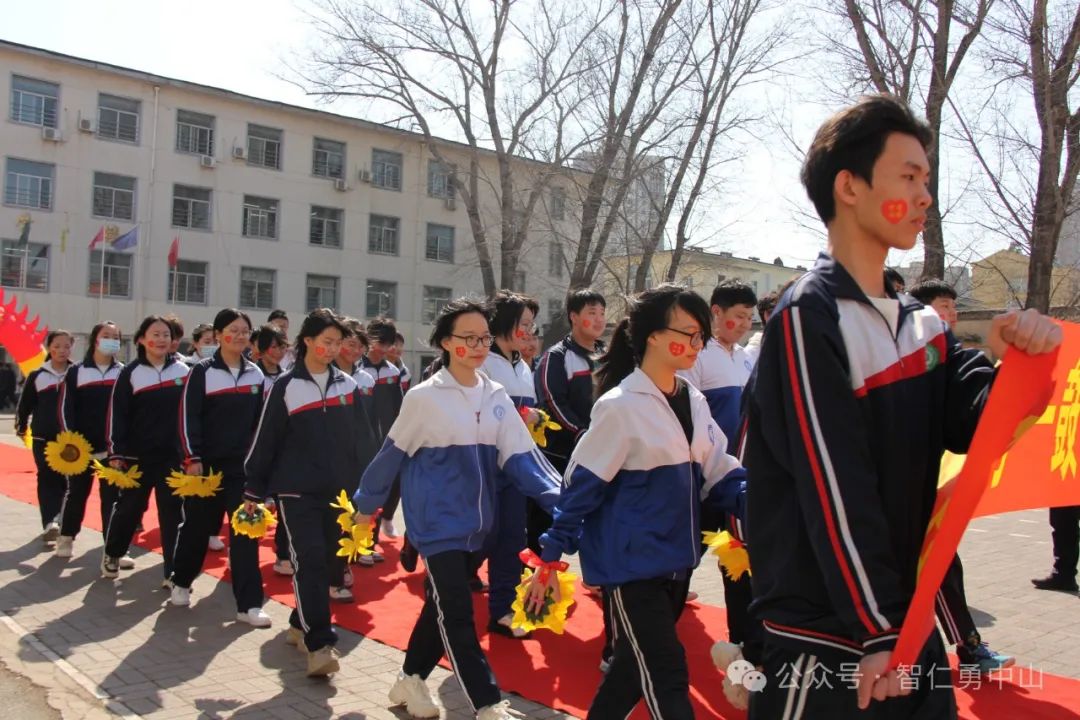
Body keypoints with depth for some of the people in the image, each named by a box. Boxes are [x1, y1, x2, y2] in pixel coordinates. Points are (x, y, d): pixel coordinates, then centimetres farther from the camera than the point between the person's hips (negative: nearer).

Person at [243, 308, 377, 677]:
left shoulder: (347, 385, 8)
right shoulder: (285, 386, -2)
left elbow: (361, 438, 11)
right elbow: (266, 440, 0)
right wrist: (253, 491, 1)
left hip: (339, 491, 4)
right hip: (296, 490, -4)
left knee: (329, 562, 8)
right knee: (309, 562, -12)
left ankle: (300, 625, 27)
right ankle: (319, 643, -9)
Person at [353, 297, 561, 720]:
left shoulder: (496, 397, 2)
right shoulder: (424, 397, -10)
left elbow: (519, 456, -4)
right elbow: (393, 453, -1)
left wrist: (560, 499, -16)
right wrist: (366, 502, 6)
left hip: (475, 520, 5)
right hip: (437, 519, -5)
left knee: (441, 604, 16)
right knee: (456, 611, -6)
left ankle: (410, 681, 33)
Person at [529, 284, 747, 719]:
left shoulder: (694, 401, 5)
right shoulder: (621, 406, -16)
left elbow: (717, 473, 6)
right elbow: (582, 485, -14)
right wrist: (551, 556, -12)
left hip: (676, 560, 8)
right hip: (631, 563, -7)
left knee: (639, 665, 19)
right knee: (667, 677, -4)